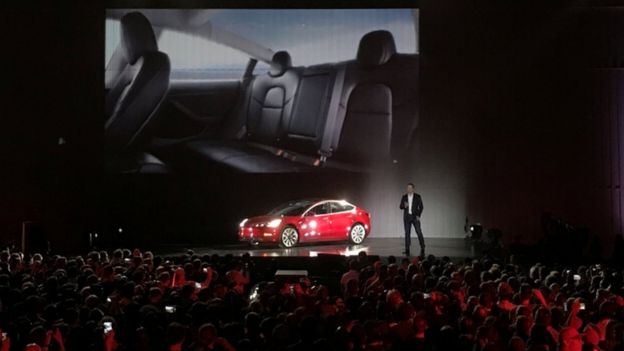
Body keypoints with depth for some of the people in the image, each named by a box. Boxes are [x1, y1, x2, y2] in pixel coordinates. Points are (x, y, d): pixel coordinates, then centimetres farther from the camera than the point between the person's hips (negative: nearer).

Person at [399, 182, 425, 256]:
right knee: (407, 233, 2)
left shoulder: (417, 197, 1)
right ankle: (407, 249, 4)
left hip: (415, 217, -2)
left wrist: (418, 215, -8)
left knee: (419, 232, -9)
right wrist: (404, 206, -16)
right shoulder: (404, 197, 7)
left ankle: (422, 248, -4)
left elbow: (421, 207, 2)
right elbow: (400, 206, 7)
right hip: (407, 217, 2)